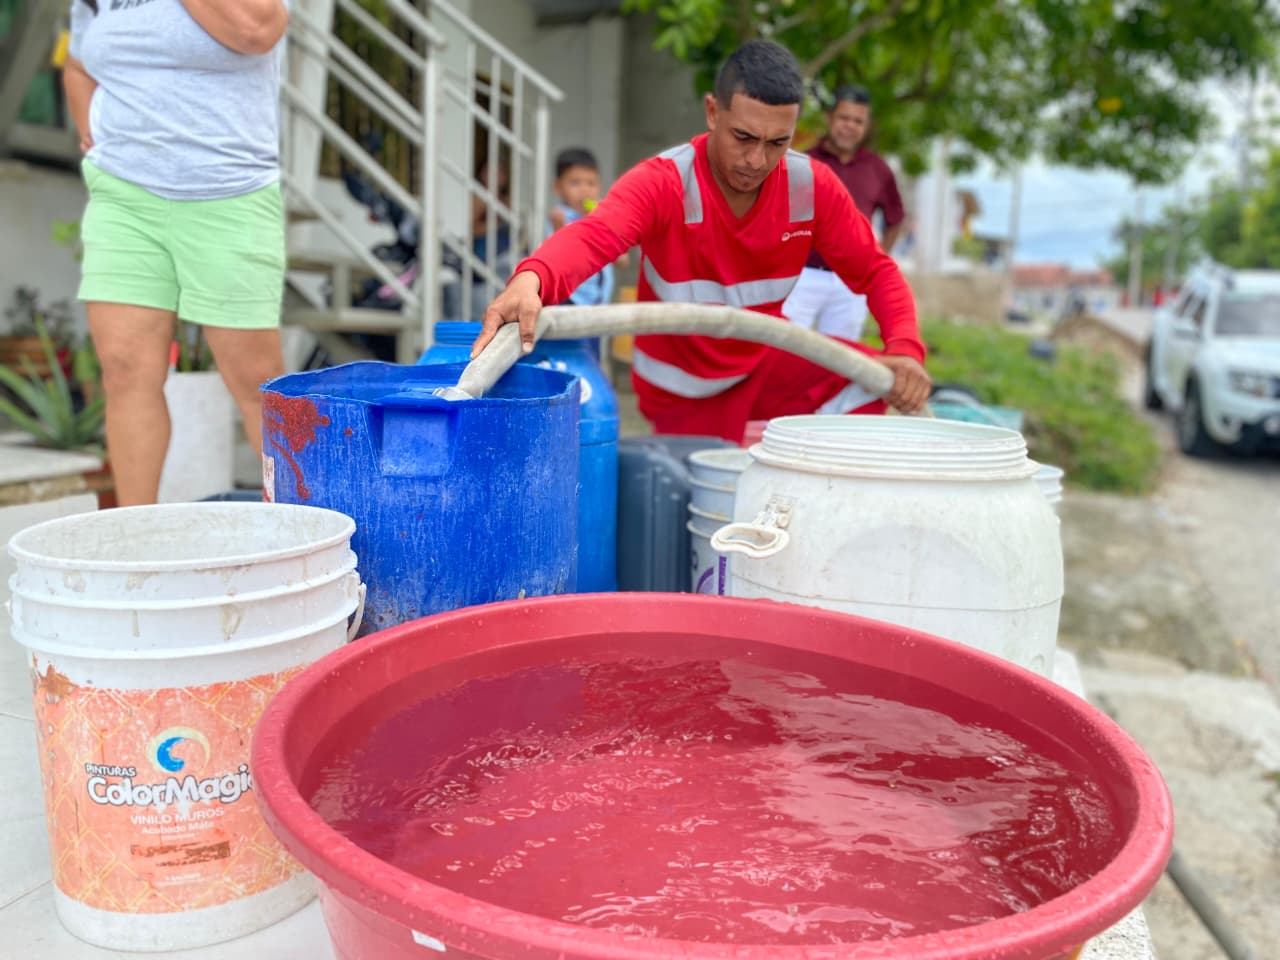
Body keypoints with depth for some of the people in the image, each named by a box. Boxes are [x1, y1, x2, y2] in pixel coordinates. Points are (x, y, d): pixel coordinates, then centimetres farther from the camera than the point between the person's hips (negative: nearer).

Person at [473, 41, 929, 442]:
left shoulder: (812, 185, -14)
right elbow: (592, 236, -45)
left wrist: (905, 347, -27)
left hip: (767, 363, 4)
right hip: (684, 390, -3)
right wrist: (530, 280, -67)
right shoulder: (663, 182, -26)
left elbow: (875, 271, -7)